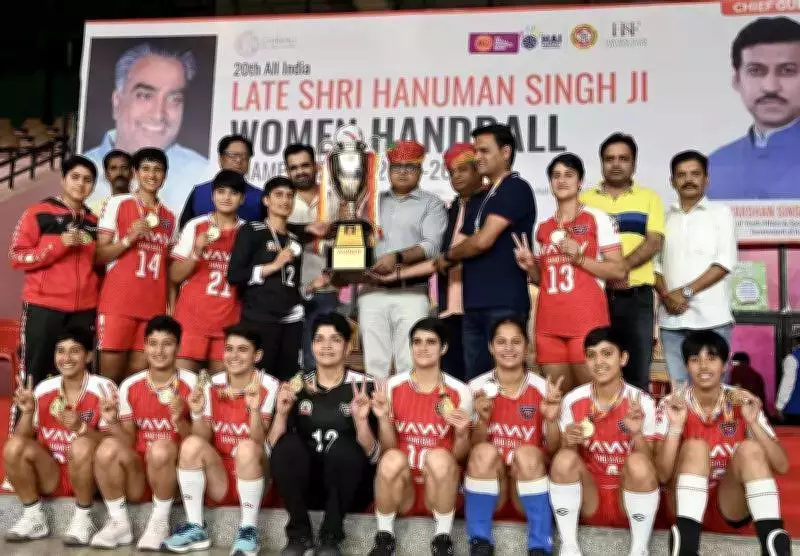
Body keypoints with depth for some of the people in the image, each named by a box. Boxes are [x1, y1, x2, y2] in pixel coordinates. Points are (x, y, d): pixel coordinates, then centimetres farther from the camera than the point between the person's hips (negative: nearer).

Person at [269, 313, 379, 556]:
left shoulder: (363, 387, -5)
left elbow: (373, 455, -11)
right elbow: (273, 447, -4)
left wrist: (361, 419, -27)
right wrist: (282, 413, -19)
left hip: (349, 488, -2)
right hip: (305, 485, 2)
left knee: (342, 446, -31)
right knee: (287, 444, -26)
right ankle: (299, 534, -9)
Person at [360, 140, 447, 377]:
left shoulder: (431, 204, 9)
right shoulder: (374, 201, 20)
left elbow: (433, 244, -6)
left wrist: (398, 257, -19)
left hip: (412, 291, -3)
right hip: (373, 290, 3)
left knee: (410, 363, -7)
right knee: (374, 362, 2)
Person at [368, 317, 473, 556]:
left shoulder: (459, 392, -5)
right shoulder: (393, 386, -1)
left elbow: (459, 456, 0)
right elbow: (388, 448, 0)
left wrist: (462, 433, -20)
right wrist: (383, 419, -17)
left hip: (440, 486, -1)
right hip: (400, 488, 1)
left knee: (440, 457, -33)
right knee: (392, 459, -31)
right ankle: (384, 536, -9)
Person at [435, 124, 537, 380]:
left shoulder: (516, 188, -6)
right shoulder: (484, 198, 21)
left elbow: (482, 241, -15)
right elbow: (464, 249, 21)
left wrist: (448, 256, 4)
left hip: (504, 304, -9)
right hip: (475, 305, 9)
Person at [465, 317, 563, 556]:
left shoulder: (543, 389, -2)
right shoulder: (477, 388, -1)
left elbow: (553, 450, -2)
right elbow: (471, 447, -1)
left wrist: (551, 419, -22)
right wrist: (483, 420, -21)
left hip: (530, 482, 0)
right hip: (490, 484, 0)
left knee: (527, 453, -31)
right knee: (485, 451, -30)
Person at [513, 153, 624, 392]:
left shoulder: (597, 219, 2)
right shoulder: (542, 228, 16)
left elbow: (618, 271, -3)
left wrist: (578, 257, -13)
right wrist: (530, 267, 4)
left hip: (587, 321, -4)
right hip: (549, 323, 5)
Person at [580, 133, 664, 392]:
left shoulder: (649, 198, 11)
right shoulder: (585, 200, 12)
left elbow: (654, 242, -1)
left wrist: (623, 265, -18)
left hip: (636, 296, 0)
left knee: (638, 373, 3)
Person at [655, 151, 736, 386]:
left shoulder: (720, 212, 5)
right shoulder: (664, 217, 13)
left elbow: (725, 263, -5)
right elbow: (655, 263, 11)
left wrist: (686, 292, -12)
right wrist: (666, 295, -7)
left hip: (711, 318, -2)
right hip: (672, 319, 3)